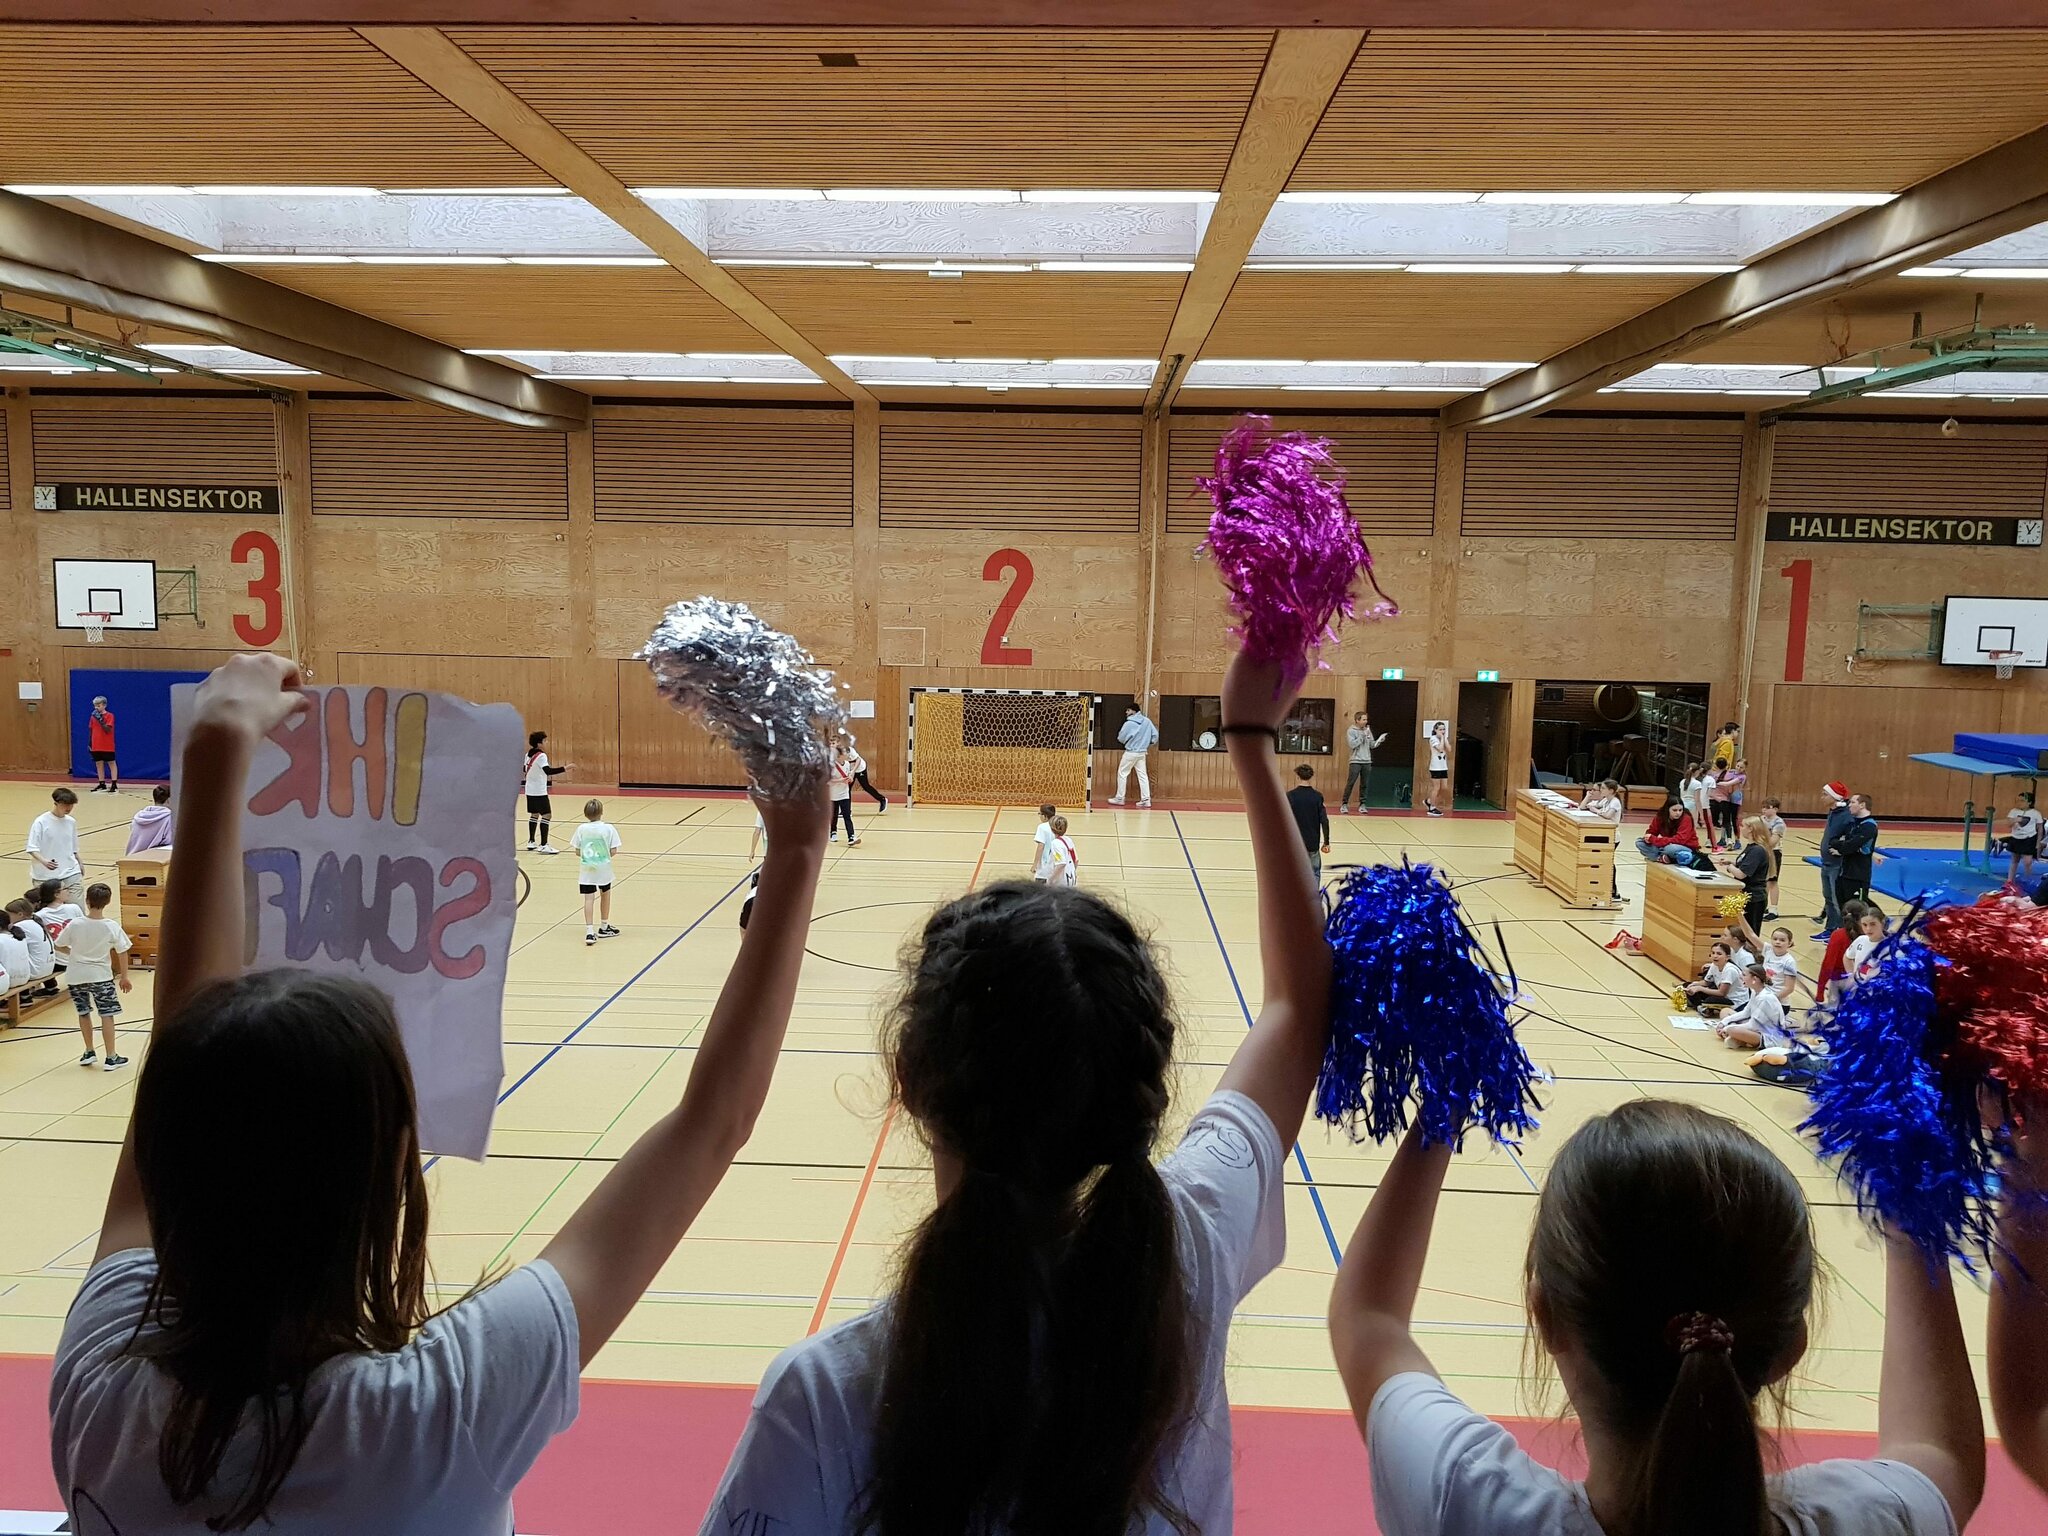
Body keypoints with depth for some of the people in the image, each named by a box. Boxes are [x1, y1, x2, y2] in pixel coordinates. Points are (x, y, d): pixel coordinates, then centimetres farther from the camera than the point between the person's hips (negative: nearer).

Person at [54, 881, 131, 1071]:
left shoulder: (74, 925, -13)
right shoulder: (112, 926, -15)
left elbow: (57, 946, -1)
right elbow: (122, 952, -9)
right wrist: (124, 977, 3)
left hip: (76, 976, 2)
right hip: (101, 976, -2)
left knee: (84, 1013, 19)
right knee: (107, 1015, 4)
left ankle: (89, 1052, 28)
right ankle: (111, 1057, 4)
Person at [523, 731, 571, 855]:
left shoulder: (528, 754, 8)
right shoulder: (541, 756, -17)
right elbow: (548, 771, -30)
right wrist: (565, 768, -36)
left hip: (530, 790, 9)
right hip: (539, 792, -9)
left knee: (534, 814, 17)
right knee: (547, 815, -7)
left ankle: (531, 842, 22)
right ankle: (543, 845, -11)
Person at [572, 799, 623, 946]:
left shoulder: (581, 829, -5)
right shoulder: (608, 828, -10)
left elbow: (577, 852, -1)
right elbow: (613, 851, -10)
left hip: (586, 869, 0)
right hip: (603, 868, 0)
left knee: (589, 899, -1)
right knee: (605, 895, 21)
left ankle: (590, 932, -12)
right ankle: (604, 927, 34)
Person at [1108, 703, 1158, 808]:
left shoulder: (1129, 724, -17)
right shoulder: (1147, 722, -2)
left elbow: (1121, 738, -9)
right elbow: (1155, 735, 3)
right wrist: (1148, 743, 15)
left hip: (1130, 752, -5)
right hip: (1142, 752, 5)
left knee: (1122, 774, 7)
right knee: (1142, 775, 7)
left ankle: (1119, 798, 10)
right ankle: (1146, 799, 2)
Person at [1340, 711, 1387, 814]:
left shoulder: (1367, 730, 10)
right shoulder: (1351, 730, -6)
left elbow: (1372, 745, 12)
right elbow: (1352, 744, -18)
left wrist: (1379, 740, -7)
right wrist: (1363, 735, -18)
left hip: (1367, 761, 5)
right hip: (1356, 761, -5)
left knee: (1364, 785, 6)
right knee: (1350, 783, -5)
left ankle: (1362, 804, 11)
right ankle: (1344, 804, 2)